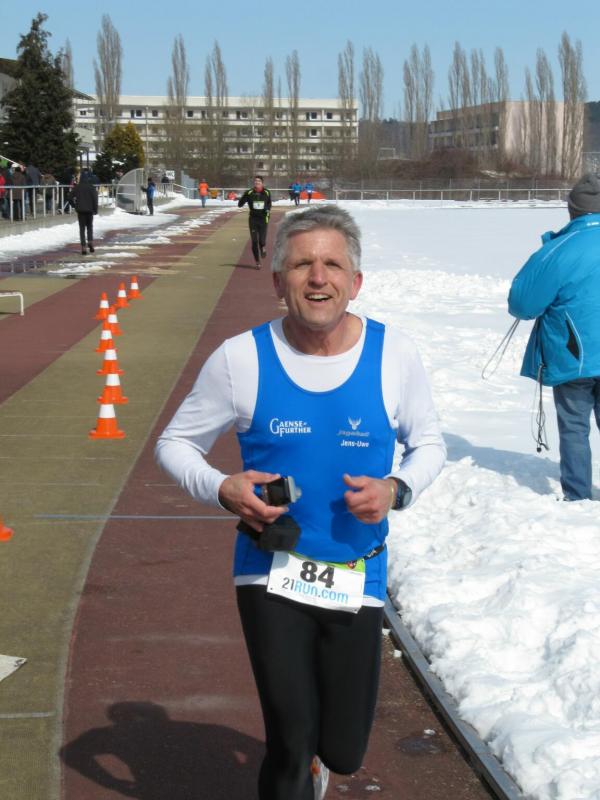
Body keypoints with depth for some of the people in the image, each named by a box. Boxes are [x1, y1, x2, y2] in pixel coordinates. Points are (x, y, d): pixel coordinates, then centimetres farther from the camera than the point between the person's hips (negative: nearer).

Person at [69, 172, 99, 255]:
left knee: (82, 228, 3)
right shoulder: (91, 187, -4)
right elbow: (95, 198, -9)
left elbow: (70, 197, -2)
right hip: (89, 210, 0)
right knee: (90, 227, 17)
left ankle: (84, 247, -5)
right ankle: (90, 242, -1)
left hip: (80, 210, 0)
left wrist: (74, 205, 13)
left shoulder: (77, 187, -1)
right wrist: (95, 209, -2)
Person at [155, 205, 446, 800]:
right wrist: (223, 490, -18)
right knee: (291, 747, -5)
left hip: (357, 579, 2)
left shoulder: (394, 355, -6)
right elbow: (175, 443, 2)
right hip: (272, 576, -1)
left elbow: (428, 444, 8)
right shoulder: (241, 358, -9)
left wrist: (396, 489, -13)